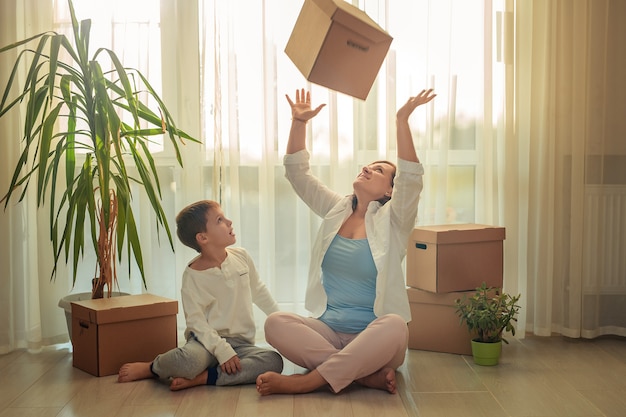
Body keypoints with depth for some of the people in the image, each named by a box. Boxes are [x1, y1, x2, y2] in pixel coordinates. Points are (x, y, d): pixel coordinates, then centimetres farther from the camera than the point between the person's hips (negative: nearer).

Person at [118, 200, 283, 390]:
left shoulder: (241, 257, 4)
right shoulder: (193, 275, -9)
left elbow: (259, 292, 20)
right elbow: (196, 321, -13)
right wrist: (222, 351, -24)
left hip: (241, 342, 4)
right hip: (207, 339, -4)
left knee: (274, 361, -26)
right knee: (188, 359, -38)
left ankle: (200, 378, -22)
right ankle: (150, 368, -1)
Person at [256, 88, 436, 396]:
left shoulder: (392, 220, 0)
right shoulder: (336, 210, 13)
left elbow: (411, 177, -18)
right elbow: (297, 172, 9)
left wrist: (402, 121, -27)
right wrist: (299, 122, -2)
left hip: (373, 338, -3)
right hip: (328, 331, 4)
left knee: (395, 326, -38)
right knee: (275, 323, -24)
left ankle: (308, 381, -31)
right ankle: (367, 375, -25)